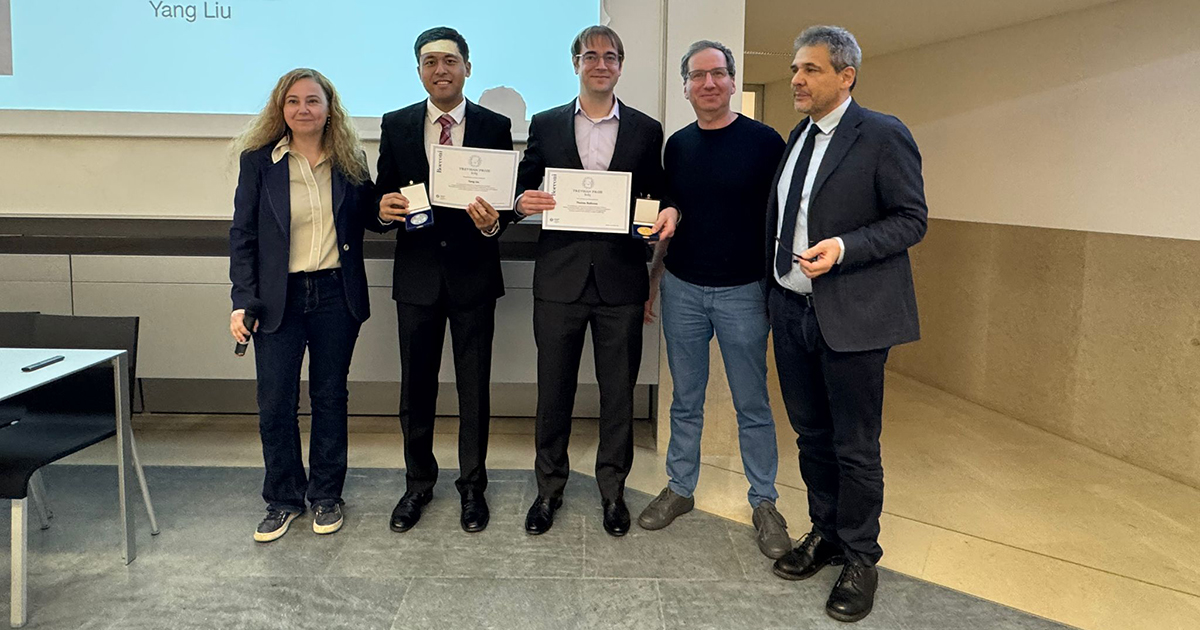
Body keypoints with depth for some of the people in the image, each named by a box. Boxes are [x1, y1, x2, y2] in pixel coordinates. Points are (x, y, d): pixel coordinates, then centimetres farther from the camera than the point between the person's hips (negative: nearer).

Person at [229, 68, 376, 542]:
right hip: (279, 298, -1)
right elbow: (242, 235, -2)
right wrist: (243, 301, -8)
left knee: (330, 397, 11)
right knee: (275, 404, 3)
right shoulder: (259, 161, -2)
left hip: (335, 295, 1)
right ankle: (283, 499, 23)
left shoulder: (350, 161, 3)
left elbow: (367, 218, 13)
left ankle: (326, 495, 27)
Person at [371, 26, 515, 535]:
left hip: (473, 275, -1)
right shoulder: (396, 125, 3)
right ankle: (418, 484, 31)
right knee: (416, 388, 12)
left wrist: (492, 222, -23)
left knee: (474, 389, 9)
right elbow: (382, 201, 3)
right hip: (416, 275, 2)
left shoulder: (495, 126, 0)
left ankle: (472, 486, 27)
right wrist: (385, 211, -19)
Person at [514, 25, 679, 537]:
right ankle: (549, 488, 27)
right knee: (553, 390, 9)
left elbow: (658, 197, 10)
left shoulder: (646, 130, 8)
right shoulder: (545, 125, 8)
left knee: (619, 392, 9)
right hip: (560, 278, 0)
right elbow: (524, 191, 10)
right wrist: (523, 202, -12)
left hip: (620, 280, 0)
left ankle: (613, 490, 27)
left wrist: (669, 213, -12)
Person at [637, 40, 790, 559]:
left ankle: (764, 503, 22)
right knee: (686, 401, 14)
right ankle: (679, 488, 29)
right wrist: (653, 279, 12)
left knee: (752, 405, 7)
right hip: (682, 290, 3)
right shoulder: (677, 145, 6)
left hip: (743, 292, -3)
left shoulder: (763, 142, -5)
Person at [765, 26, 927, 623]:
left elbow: (911, 219, -10)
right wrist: (775, 286, 11)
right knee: (811, 435, 17)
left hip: (851, 316, -6)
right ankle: (824, 533, 36)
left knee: (855, 446, 6)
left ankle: (860, 557, 23)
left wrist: (844, 247, -24)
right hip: (792, 310, 7)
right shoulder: (797, 138, 12)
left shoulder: (883, 135, -9)